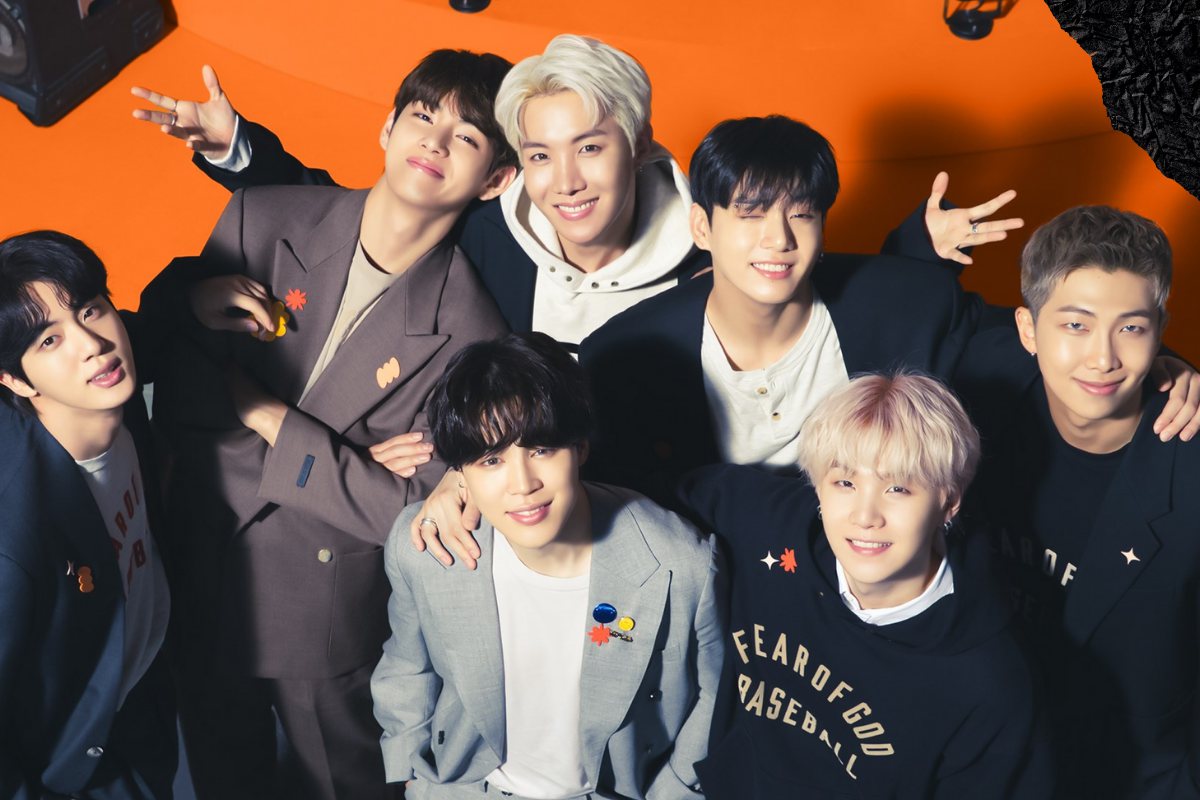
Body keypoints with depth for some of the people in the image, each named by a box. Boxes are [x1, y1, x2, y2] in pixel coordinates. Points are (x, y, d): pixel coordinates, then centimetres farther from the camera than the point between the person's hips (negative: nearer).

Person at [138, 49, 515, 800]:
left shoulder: (469, 334, -18)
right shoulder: (262, 220, -11)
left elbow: (414, 511, -18)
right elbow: (174, 402, -2)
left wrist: (274, 420, -20)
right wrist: (191, 300, -22)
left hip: (331, 620, -3)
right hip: (202, 574, 3)